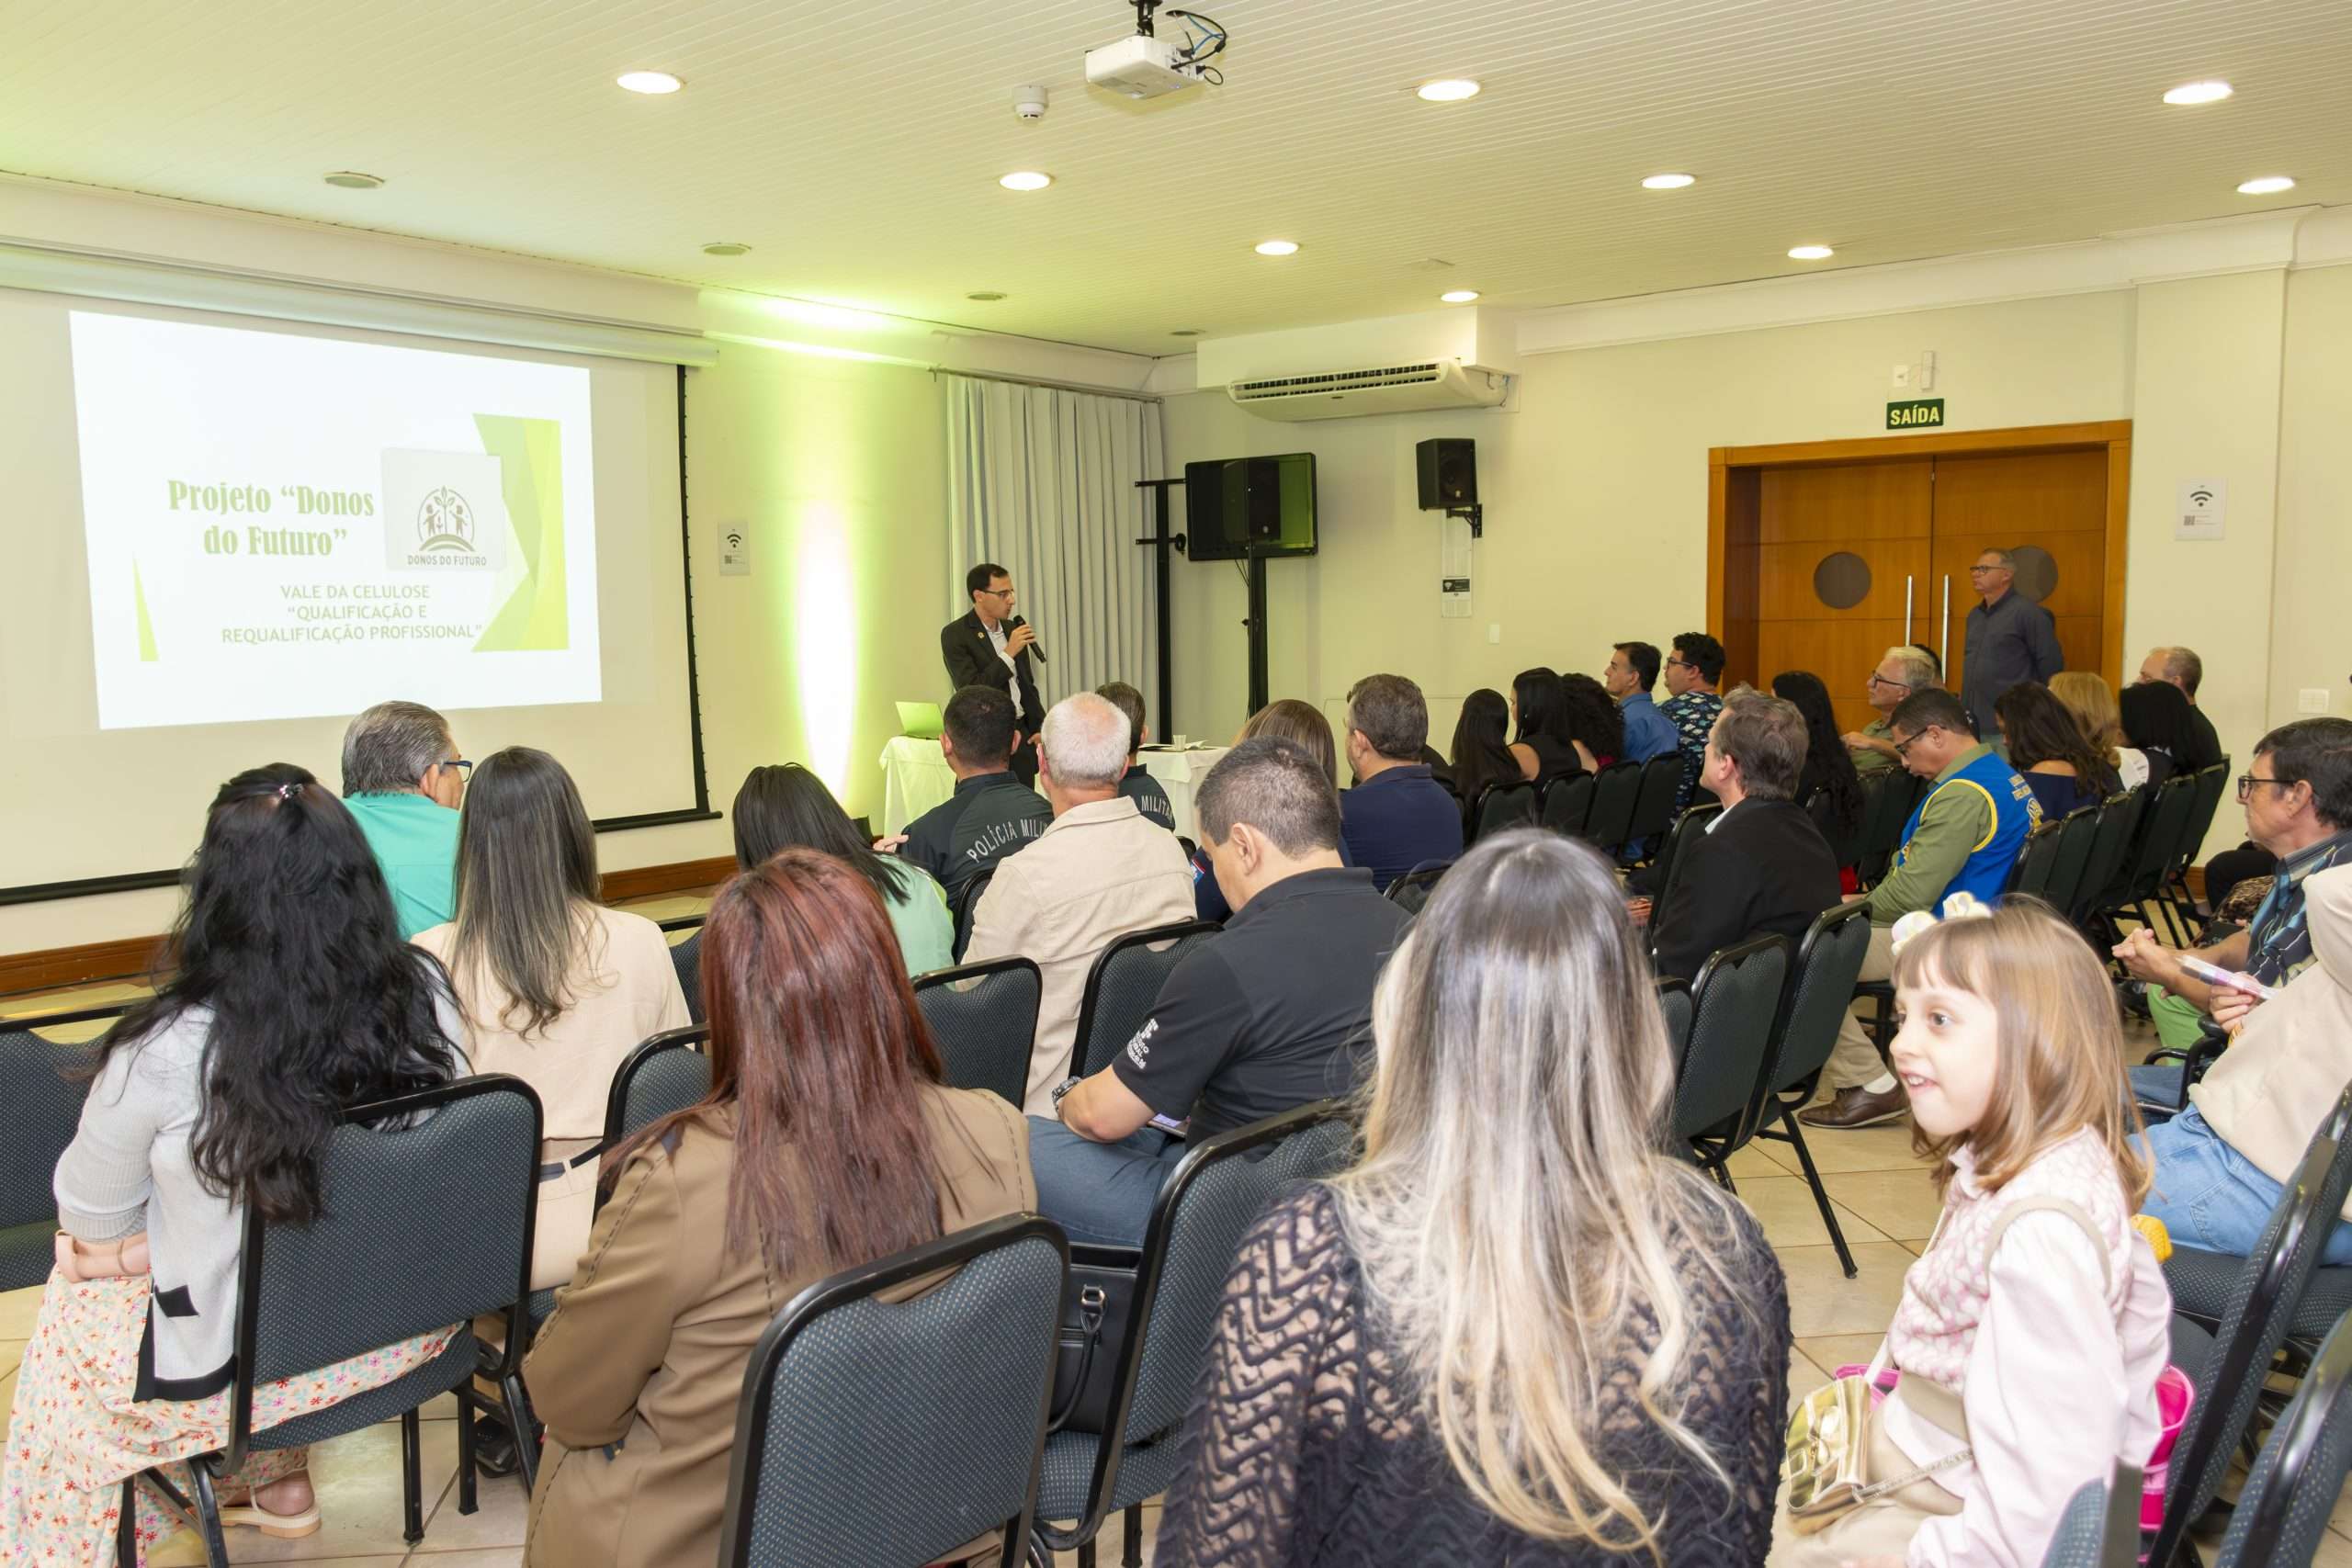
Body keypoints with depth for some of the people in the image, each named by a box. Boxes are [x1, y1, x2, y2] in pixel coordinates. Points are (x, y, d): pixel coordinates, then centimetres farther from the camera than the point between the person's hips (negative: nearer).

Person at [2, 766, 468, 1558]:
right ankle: (277, 1483, 39)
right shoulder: (427, 997, -17)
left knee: (78, 1294, 25)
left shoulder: (167, 1050, -26)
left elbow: (90, 1218, -7)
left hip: (244, 1364, -4)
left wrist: (126, 1250, 16)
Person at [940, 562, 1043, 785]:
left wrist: (1040, 728, 11)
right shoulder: (955, 634, -7)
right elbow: (970, 689, -16)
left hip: (1022, 734, 5)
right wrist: (1009, 653, -16)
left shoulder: (1012, 629, 13)